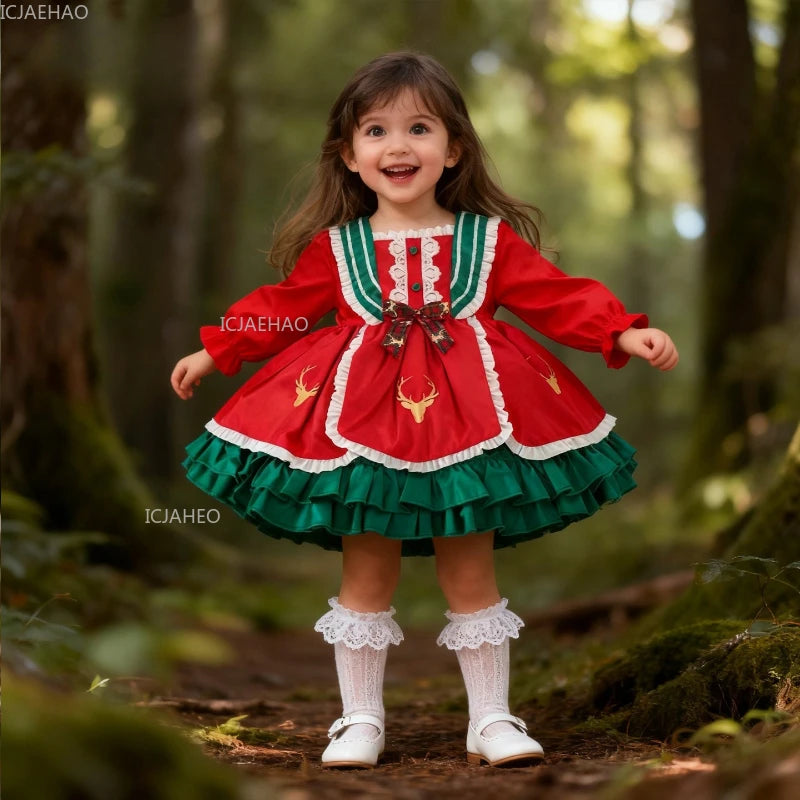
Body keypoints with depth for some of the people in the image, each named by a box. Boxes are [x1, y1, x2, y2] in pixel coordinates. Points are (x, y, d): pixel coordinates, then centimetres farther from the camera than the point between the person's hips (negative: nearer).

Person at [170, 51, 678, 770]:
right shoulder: (334, 248, 4)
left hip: (468, 421, 0)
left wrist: (624, 333, -11)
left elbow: (558, 296, 0)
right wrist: (214, 353, 14)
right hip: (361, 427, 0)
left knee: (472, 575, 8)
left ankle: (492, 719, 18)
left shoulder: (489, 239, 2)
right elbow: (283, 307, 13)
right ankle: (360, 721, 19)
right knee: (366, 577, 7)